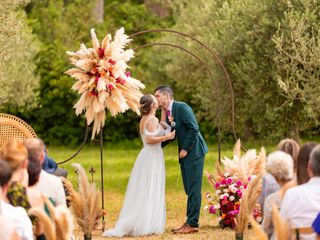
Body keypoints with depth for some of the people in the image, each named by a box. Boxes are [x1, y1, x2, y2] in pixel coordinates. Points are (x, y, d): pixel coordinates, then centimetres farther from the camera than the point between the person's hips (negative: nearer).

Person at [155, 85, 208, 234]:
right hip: (184, 155, 9)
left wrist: (185, 149, -16)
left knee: (193, 189, -6)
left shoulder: (182, 107, -15)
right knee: (189, 190, 12)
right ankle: (190, 222, 17)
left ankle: (192, 224, -4)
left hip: (193, 152, -9)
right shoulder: (166, 113, 11)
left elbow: (194, 128, -20)